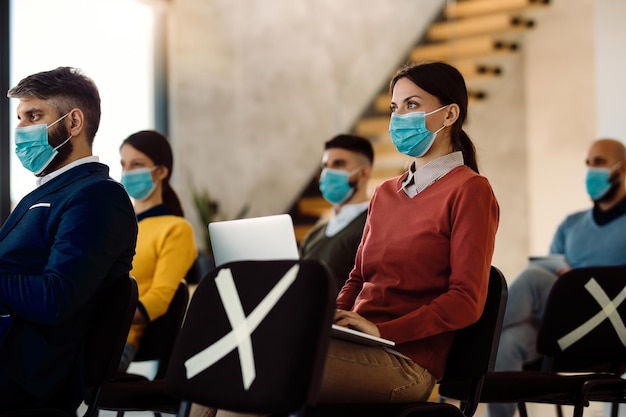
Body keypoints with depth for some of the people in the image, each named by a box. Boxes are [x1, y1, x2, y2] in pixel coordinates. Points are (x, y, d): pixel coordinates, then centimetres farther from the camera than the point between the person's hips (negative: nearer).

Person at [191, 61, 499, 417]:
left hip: (406, 360, -7)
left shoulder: (469, 190, -3)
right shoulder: (385, 194, 21)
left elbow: (466, 301, -10)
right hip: (357, 347, 7)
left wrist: (382, 330, -17)